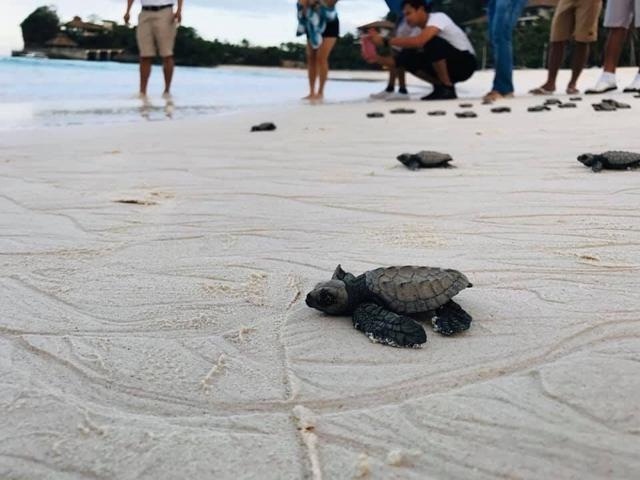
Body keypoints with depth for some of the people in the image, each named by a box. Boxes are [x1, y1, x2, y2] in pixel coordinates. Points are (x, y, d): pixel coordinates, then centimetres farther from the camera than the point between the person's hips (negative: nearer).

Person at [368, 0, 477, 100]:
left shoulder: (438, 17, -18)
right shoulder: (417, 31, 4)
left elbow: (419, 42, -37)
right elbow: (398, 62, 0)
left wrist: (385, 41, -32)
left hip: (466, 62, -7)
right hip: (449, 66, 7)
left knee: (431, 42, -31)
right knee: (407, 57, -9)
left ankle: (448, 88, -18)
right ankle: (440, 87, -1)